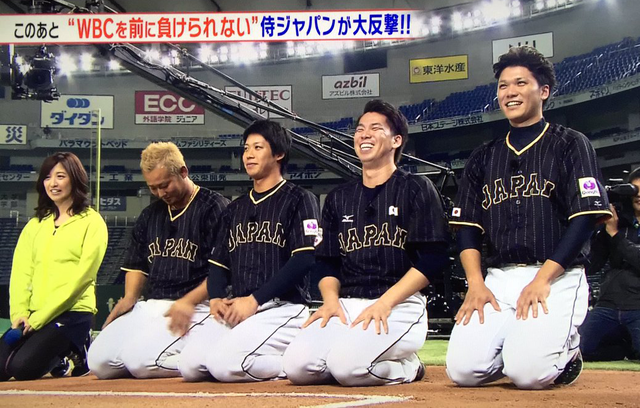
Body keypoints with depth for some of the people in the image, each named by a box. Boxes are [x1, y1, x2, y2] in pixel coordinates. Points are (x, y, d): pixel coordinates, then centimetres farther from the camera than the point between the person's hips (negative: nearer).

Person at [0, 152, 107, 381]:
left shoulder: (91, 222, -1)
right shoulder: (35, 224, 17)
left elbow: (82, 275, -10)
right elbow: (21, 272, 9)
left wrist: (40, 317, -14)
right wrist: (20, 313, -8)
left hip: (72, 312, -6)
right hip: (32, 316, 6)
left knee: (23, 367, -23)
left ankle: (76, 357, 5)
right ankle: (61, 357, 12)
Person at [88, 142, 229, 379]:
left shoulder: (214, 208, -5)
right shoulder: (149, 215, 18)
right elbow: (137, 263, 26)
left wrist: (189, 301, -21)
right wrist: (130, 297, 7)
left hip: (195, 308, -8)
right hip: (150, 307, 8)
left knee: (140, 360, -28)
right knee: (98, 361, -8)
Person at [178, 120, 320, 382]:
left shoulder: (299, 200, 1)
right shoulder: (235, 209, 22)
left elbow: (304, 259, -11)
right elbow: (219, 262, 21)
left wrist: (254, 300, -15)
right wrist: (216, 298, -2)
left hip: (282, 308, -6)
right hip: (235, 309, 7)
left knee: (224, 365, -28)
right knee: (190, 367, -14)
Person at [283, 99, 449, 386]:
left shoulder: (416, 189, 4)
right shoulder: (338, 199, 19)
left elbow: (433, 258, -5)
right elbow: (327, 262, 18)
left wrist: (385, 303, -15)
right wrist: (331, 299, -5)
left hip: (399, 307, -4)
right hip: (346, 307, 5)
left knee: (347, 366, -32)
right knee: (298, 367, -22)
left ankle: (406, 367, 0)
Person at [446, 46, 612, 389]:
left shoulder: (570, 145, 5)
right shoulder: (483, 158, 18)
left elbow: (586, 217, -6)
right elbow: (467, 226, 13)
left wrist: (542, 279, -15)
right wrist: (476, 283, -4)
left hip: (557, 277, -4)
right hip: (499, 279, 4)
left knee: (527, 373, -26)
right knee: (462, 371, -17)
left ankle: (567, 348, 8)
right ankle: (518, 346, 13)